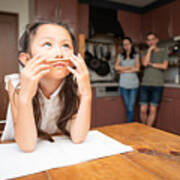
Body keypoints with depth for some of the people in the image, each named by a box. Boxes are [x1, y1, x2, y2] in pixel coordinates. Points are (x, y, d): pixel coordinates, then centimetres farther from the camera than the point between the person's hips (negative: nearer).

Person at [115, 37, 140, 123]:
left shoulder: (136, 55, 10)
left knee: (131, 107, -5)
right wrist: (130, 67, -5)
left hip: (134, 84, -1)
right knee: (128, 107, 5)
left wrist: (124, 70, -4)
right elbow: (116, 67, -5)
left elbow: (137, 69, -3)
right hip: (123, 84, 1)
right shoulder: (120, 56, 11)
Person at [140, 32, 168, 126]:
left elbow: (164, 66, -4)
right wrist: (150, 49, -4)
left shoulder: (163, 51, 9)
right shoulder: (145, 53, 12)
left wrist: (151, 64, 0)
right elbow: (145, 63, -9)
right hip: (145, 84, 1)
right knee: (143, 110, -2)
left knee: (153, 110, -2)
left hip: (157, 85, -1)